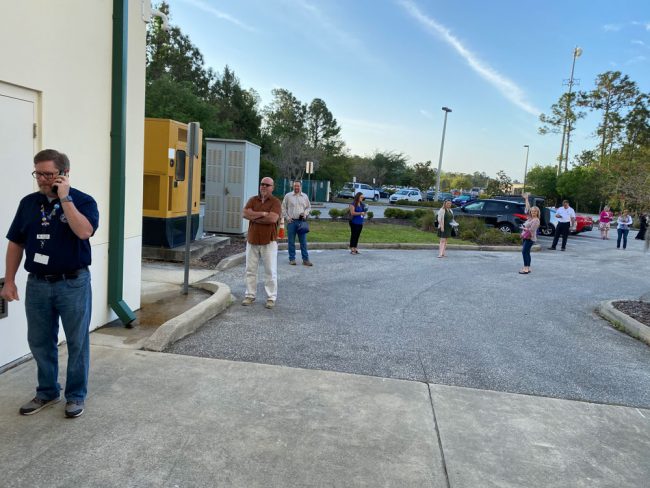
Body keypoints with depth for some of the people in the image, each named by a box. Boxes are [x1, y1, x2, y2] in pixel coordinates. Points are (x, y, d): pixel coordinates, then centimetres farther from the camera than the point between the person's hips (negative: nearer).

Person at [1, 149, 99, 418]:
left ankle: (76, 395, 22)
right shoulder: (28, 203, 6)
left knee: (77, 343, 6)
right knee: (40, 343, 14)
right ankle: (47, 392, 32)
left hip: (73, 284, -4)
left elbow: (84, 231, -27)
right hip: (37, 285, 4)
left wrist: (65, 198, -23)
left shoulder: (83, 201, -7)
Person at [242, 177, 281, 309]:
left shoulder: (275, 202, -4)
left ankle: (271, 298, 10)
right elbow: (245, 214, -7)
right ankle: (250, 295, 20)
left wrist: (254, 217, -11)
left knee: (270, 271, 1)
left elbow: (273, 218, -20)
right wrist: (263, 213, -15)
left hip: (269, 241, -4)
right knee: (250, 269, 10)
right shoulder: (253, 200, 9)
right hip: (252, 240, 4)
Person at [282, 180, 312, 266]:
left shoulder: (305, 196, 11)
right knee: (291, 241, 2)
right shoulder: (288, 196, 5)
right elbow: (283, 208, 7)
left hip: (301, 221, 1)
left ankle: (305, 259, 5)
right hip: (291, 221, -1)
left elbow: (309, 207, 18)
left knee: (303, 241, 1)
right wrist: (287, 217, -3)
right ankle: (292, 259, 11)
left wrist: (305, 213, -1)